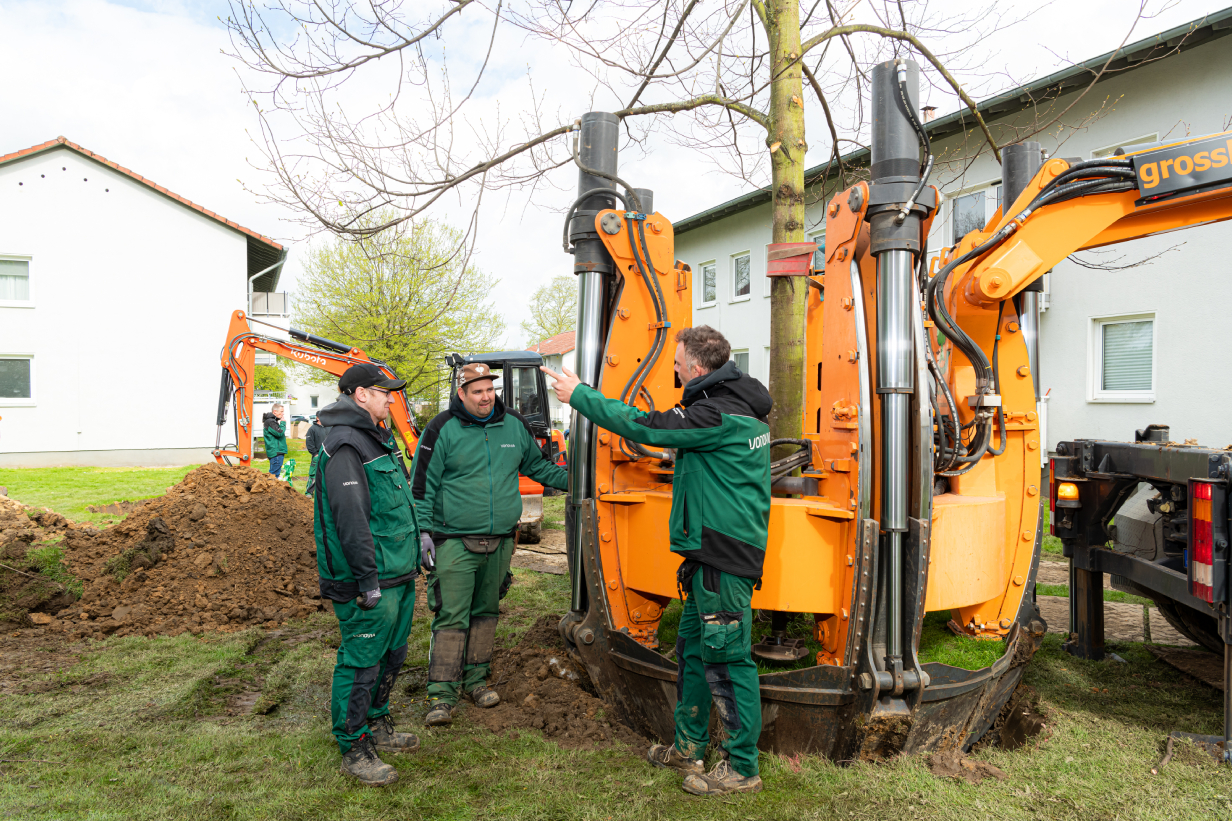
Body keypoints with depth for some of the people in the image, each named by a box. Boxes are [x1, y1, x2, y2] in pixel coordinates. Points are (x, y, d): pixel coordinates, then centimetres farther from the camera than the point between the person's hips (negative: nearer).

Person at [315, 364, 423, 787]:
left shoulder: (378, 438, 16)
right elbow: (350, 519, -24)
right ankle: (355, 749, 16)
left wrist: (416, 546, 23)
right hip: (370, 583, -10)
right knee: (361, 663, 2)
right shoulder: (344, 446, -18)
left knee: (391, 656, 20)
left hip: (398, 577, 10)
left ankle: (378, 726, 37)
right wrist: (368, 580, -24)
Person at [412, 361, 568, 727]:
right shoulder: (442, 430, -7)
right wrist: (424, 531, -8)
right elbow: (423, 485, -3)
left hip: (500, 540, 5)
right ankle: (442, 695, 2)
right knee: (452, 617, -6)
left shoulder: (514, 425, 5)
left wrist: (573, 479, 11)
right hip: (455, 542, -4)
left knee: (486, 612, 15)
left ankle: (476, 680, 29)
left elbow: (537, 465, 19)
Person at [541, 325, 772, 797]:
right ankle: (689, 746, 32)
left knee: (726, 659, 0)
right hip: (712, 552, 11)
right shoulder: (737, 406, 13)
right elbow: (670, 425, 20)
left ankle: (742, 768, 14)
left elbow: (642, 426, -17)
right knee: (692, 649, 18)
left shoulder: (719, 416, -20)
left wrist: (579, 395, -7)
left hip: (723, 558, -11)